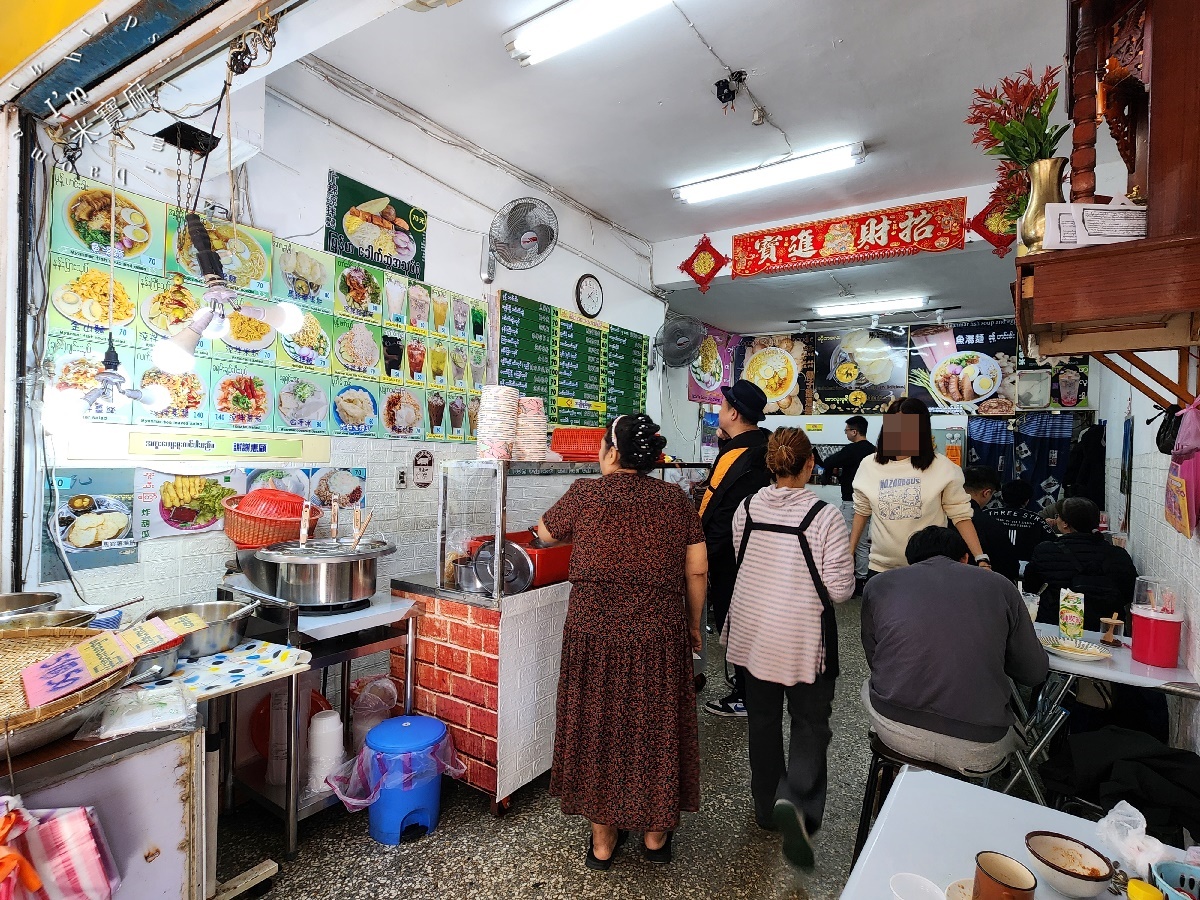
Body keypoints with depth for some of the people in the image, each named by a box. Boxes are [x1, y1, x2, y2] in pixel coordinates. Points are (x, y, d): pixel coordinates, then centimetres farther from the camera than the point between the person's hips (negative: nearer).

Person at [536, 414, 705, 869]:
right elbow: (697, 571, 0)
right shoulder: (676, 499, -1)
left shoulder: (584, 494, -6)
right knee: (655, 728, 17)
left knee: (599, 727, 15)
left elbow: (546, 534, 11)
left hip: (595, 635, -1)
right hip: (660, 637, 2)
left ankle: (603, 839, 32)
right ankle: (656, 833, 36)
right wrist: (694, 626, 13)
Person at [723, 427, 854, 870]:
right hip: (802, 638, -4)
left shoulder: (746, 509, -5)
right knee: (810, 722, 15)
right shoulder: (825, 517, -18)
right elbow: (840, 588, -13)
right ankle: (796, 800, -4)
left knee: (762, 718, 20)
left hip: (752, 631, 4)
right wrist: (810, 582, 7)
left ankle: (767, 806, 34)